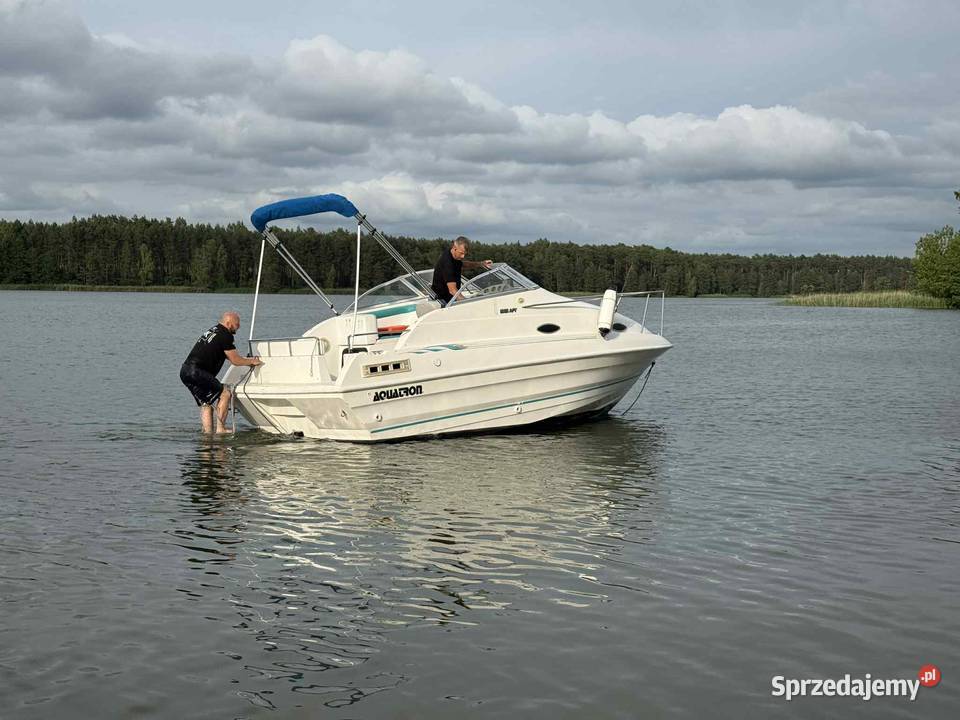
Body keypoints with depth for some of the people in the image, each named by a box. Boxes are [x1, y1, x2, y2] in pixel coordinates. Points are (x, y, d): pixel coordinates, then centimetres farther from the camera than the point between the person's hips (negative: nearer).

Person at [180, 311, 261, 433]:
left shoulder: (212, 331, 23)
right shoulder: (225, 335, -7)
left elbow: (229, 355, 34)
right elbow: (235, 360, -3)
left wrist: (247, 359, 34)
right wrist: (251, 361, 12)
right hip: (196, 372, -10)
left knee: (205, 403, 13)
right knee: (225, 393, -3)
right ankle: (220, 429, -4)